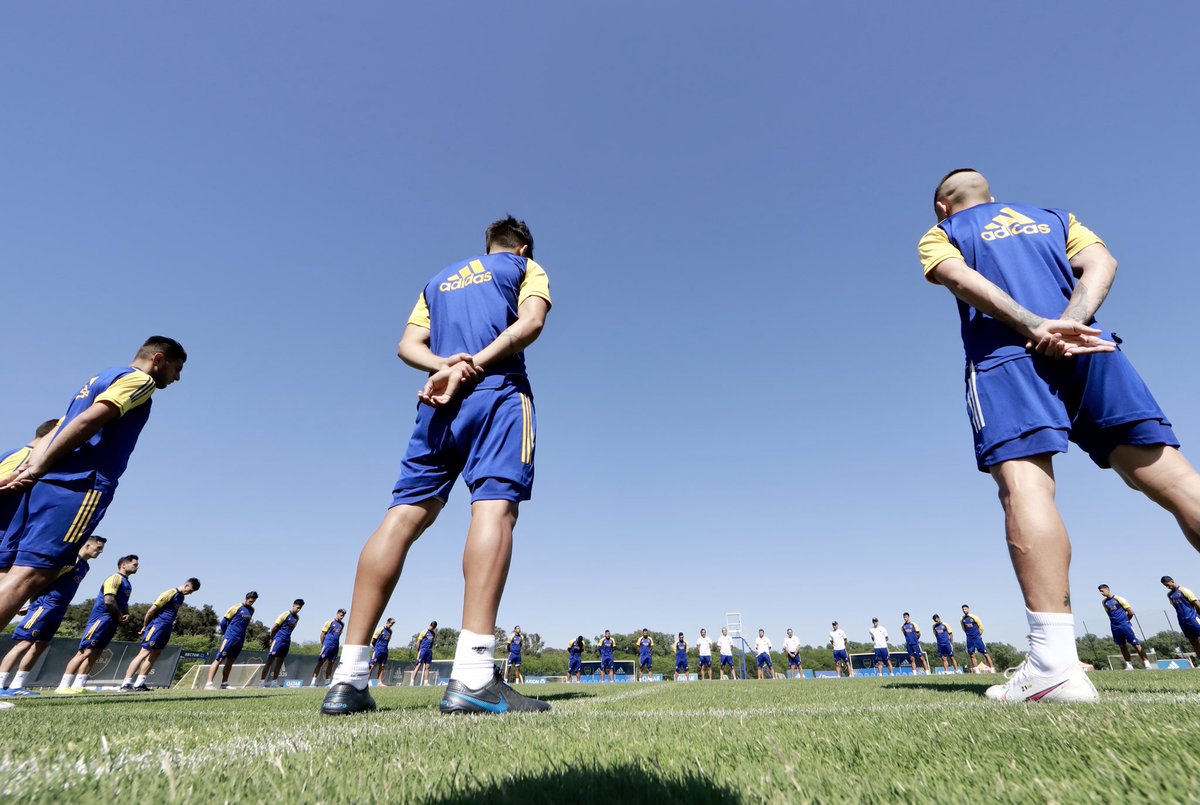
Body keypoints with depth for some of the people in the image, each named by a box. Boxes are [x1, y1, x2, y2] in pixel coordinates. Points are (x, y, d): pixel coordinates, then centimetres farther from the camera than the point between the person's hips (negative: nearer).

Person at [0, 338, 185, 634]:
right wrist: (37, 470, -10)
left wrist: (24, 470, 6)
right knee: (31, 575, -16)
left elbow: (52, 434, 20)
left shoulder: (100, 378, 29)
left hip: (47, 483, 9)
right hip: (79, 485, -9)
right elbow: (87, 422, -15)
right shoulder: (140, 380, 0)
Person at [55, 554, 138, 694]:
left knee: (95, 654, 8)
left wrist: (126, 614, 11)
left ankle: (78, 686, 11)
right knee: (85, 652, -10)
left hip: (111, 623, 10)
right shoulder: (116, 578, -11)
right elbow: (109, 601, -21)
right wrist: (119, 616, -10)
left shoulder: (127, 584, 20)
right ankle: (63, 686, -6)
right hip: (101, 619, -10)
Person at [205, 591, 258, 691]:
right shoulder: (237, 607, -10)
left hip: (240, 639, 7)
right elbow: (225, 619, -5)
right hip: (230, 637, -7)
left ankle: (224, 684, 17)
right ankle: (209, 684, -12)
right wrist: (224, 633, 5)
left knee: (230, 662, 11)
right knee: (219, 659, -9)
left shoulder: (252, 610, 11)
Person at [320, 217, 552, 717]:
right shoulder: (525, 267, 19)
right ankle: (472, 675, -30)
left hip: (440, 402, 5)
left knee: (404, 517, -1)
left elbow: (408, 345, 16)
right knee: (495, 506, -17)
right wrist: (473, 367, -11)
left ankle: (348, 679, -4)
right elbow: (531, 322, -3)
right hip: (497, 392, -4)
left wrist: (447, 366, -3)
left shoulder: (439, 280, 32)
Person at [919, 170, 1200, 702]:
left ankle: (1054, 664, -29)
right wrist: (1069, 324, -3)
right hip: (1088, 348, 5)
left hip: (1007, 354, -4)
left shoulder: (940, 235, 22)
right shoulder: (1054, 218, 33)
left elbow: (962, 279, -1)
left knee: (1024, 484, -19)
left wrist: (1035, 328, -10)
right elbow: (1101, 263, 12)